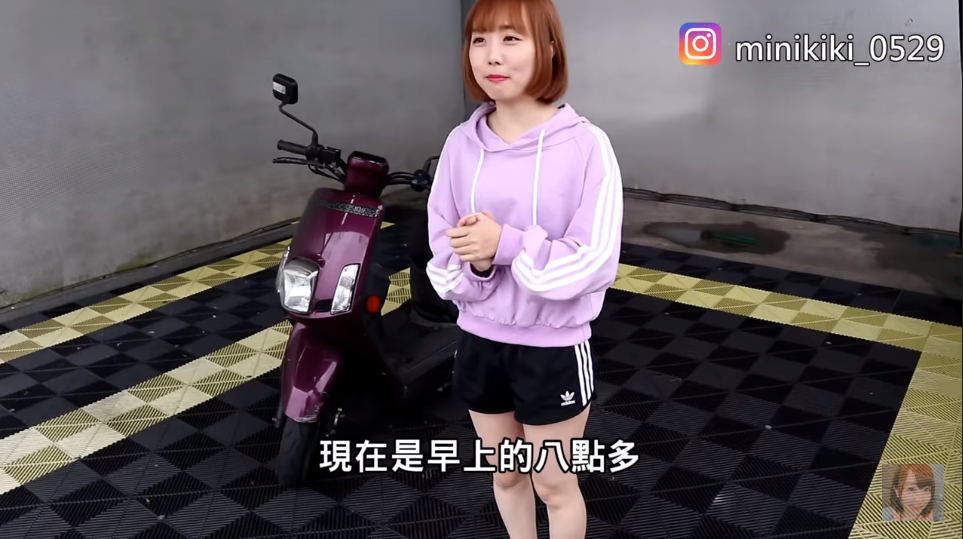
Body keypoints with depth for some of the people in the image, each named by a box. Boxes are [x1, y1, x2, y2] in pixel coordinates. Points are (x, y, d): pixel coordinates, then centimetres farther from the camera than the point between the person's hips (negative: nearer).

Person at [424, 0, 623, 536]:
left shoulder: (585, 145, -15)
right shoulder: (461, 143, -3)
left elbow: (595, 262, -18)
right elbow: (444, 252, -1)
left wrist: (507, 244, -27)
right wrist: (476, 264, -22)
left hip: (553, 349, -4)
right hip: (480, 341, 4)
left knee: (555, 484, 17)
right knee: (506, 475, 25)